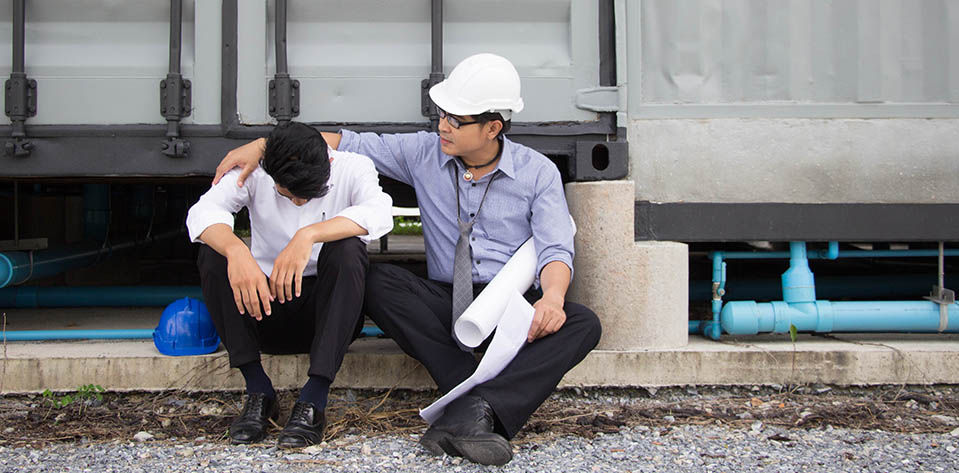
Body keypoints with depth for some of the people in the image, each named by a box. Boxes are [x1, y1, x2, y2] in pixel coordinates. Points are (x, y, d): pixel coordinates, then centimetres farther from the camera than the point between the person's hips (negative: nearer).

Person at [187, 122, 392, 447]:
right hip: (263, 304, 1)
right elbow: (202, 212, -22)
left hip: (327, 311, -1)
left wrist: (309, 234, -42)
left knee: (347, 249, -30)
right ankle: (258, 391, -21)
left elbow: (379, 213, -29)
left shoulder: (352, 168, -8)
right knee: (213, 252, -22)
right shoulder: (254, 174, -6)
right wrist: (236, 251, -43)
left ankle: (313, 400, -33)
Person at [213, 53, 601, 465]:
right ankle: (481, 408, -36)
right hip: (446, 304, 2)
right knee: (379, 280, -28)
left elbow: (555, 248, -8)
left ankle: (475, 408, -46)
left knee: (583, 325, -31)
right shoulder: (423, 153, 6)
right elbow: (349, 144, 8)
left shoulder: (538, 173, 0)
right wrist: (262, 145, -1)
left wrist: (553, 296, -31)